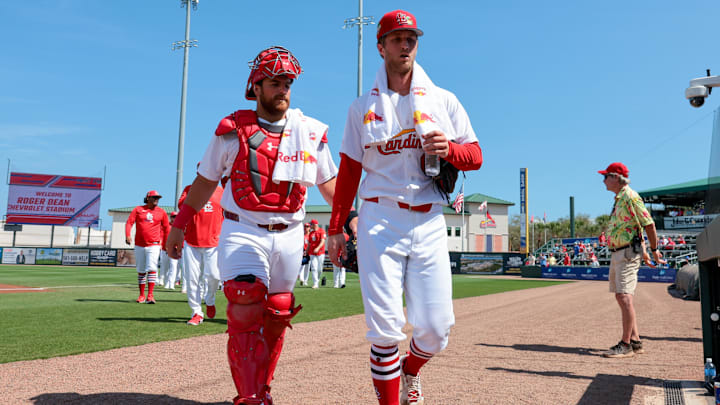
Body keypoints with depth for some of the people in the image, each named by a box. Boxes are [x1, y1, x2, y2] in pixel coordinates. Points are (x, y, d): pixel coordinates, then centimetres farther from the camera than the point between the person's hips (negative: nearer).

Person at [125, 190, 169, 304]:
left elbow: (166, 228, 11)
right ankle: (141, 295, 18)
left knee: (151, 269, -15)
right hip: (139, 245, 1)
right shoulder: (138, 209, 5)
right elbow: (129, 222, -3)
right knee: (141, 271, 9)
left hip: (154, 245, -1)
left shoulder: (161, 212, 5)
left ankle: (150, 295, -17)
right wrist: (127, 235, -19)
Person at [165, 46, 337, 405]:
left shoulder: (311, 132, 5)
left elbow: (329, 183, 11)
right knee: (246, 314, -14)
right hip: (242, 232, -2)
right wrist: (179, 225, 8)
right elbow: (205, 181, 8)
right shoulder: (232, 131, 0)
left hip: (289, 236, 3)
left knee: (276, 319, 9)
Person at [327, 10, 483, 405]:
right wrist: (336, 228, 7)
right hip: (379, 221, -1)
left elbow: (475, 156, 9)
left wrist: (449, 149, -14)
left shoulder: (444, 101, 11)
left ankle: (409, 372, 34)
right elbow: (348, 171, 10)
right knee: (386, 325, -6)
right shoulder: (363, 107, 9)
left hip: (429, 223, 2)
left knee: (436, 327, 1)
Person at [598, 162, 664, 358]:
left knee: (624, 297, -13)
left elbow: (649, 224, -14)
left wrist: (654, 250, -7)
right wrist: (644, 252, 26)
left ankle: (626, 345, -9)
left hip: (628, 253, -10)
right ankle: (635, 342, 17)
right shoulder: (619, 199, 19)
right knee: (620, 297, 10)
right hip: (617, 254, 11)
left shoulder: (630, 197, -12)